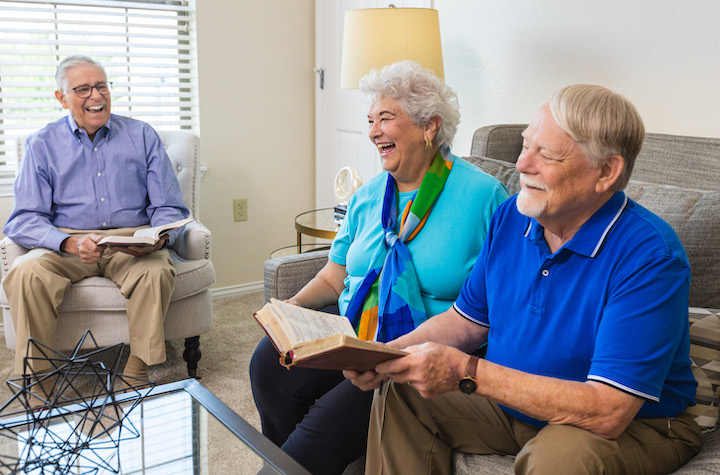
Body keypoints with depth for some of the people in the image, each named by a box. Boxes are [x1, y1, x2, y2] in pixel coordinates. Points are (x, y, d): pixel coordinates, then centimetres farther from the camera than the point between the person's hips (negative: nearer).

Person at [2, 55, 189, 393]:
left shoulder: (142, 136, 10)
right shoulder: (42, 145, 8)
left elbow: (168, 208, 8)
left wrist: (158, 237, -17)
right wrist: (71, 242, -22)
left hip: (132, 243, 0)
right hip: (64, 243, 1)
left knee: (157, 271, -33)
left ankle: (135, 378, -22)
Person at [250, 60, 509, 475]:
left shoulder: (482, 195, -5)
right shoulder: (367, 198, 15)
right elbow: (335, 276, 19)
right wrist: (295, 305, -1)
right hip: (351, 333, 6)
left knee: (329, 424, -25)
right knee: (270, 362, -18)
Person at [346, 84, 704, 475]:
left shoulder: (650, 255, -26)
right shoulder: (511, 217, -4)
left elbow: (608, 414, -32)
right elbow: (468, 320, 7)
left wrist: (466, 372, -34)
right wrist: (388, 354, -12)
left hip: (634, 424, -5)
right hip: (517, 401, 6)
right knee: (401, 393, -4)